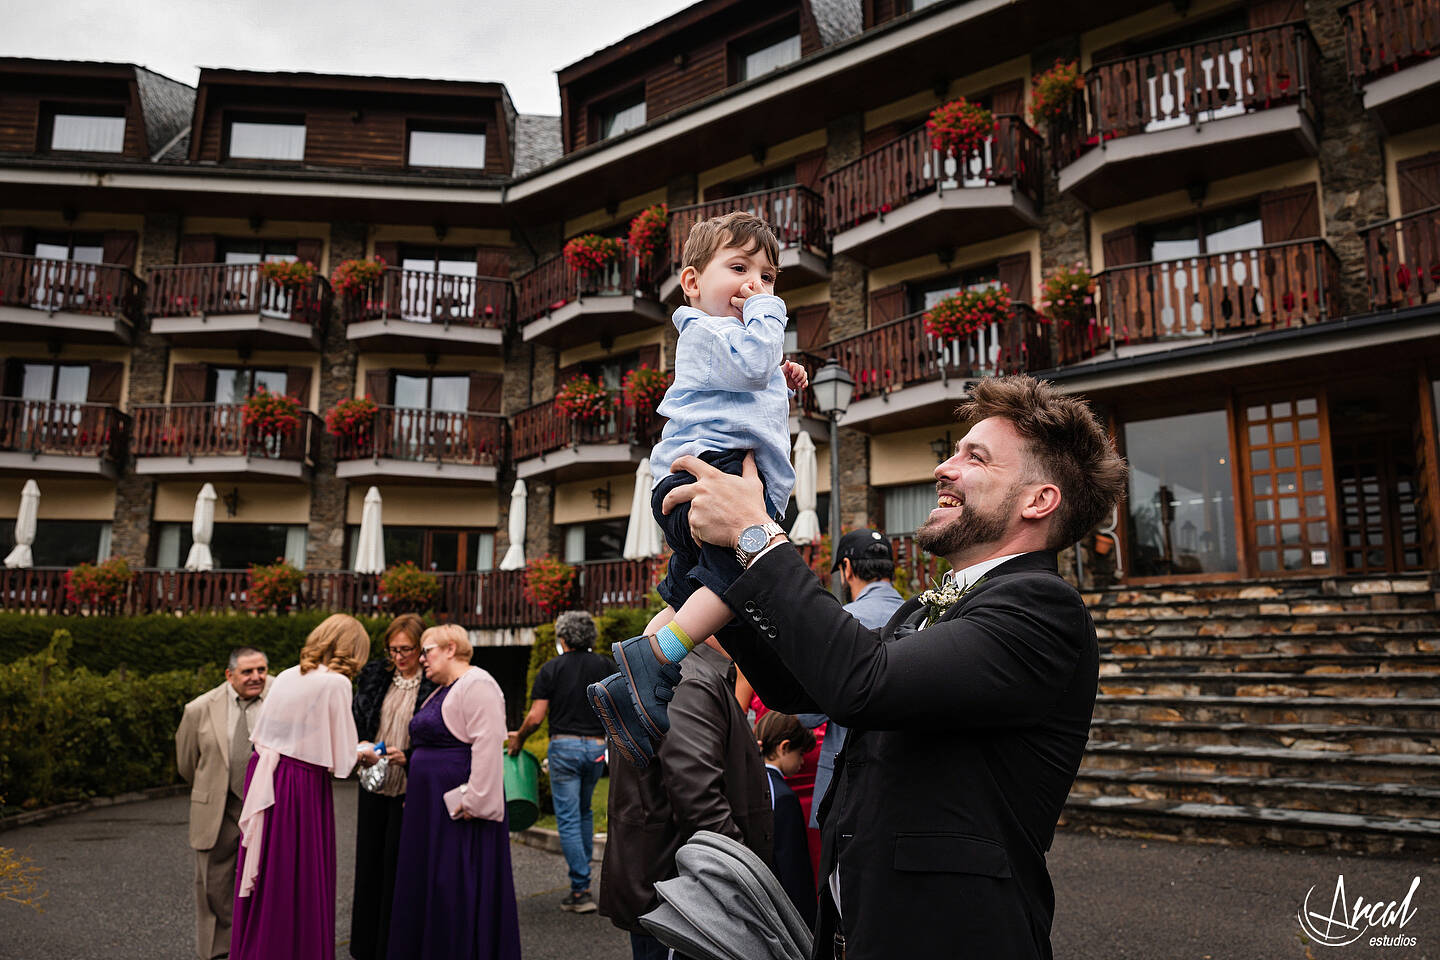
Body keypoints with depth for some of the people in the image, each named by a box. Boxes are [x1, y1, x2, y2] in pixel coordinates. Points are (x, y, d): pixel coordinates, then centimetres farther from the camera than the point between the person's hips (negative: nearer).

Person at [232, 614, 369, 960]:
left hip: (264, 775, 7)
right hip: (302, 786, -7)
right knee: (300, 887, 5)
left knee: (265, 885, 17)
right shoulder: (335, 683, -12)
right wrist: (363, 754, 9)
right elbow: (340, 759, -12)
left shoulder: (287, 676, 8)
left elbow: (260, 734, 14)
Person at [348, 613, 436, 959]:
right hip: (374, 786, 6)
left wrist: (409, 756, -21)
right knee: (369, 862, 14)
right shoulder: (374, 677, 6)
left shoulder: (436, 685, -12)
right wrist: (361, 746, -5)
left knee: (400, 868, 1)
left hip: (410, 790, -6)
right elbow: (354, 719, 13)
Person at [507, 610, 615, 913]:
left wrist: (518, 738, 11)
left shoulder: (551, 669, -3)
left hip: (564, 746, -4)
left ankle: (581, 890, 0)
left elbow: (536, 717, -6)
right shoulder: (605, 665, 5)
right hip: (597, 747, 4)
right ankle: (582, 872, 29)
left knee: (568, 818, 1)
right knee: (584, 812, 23)